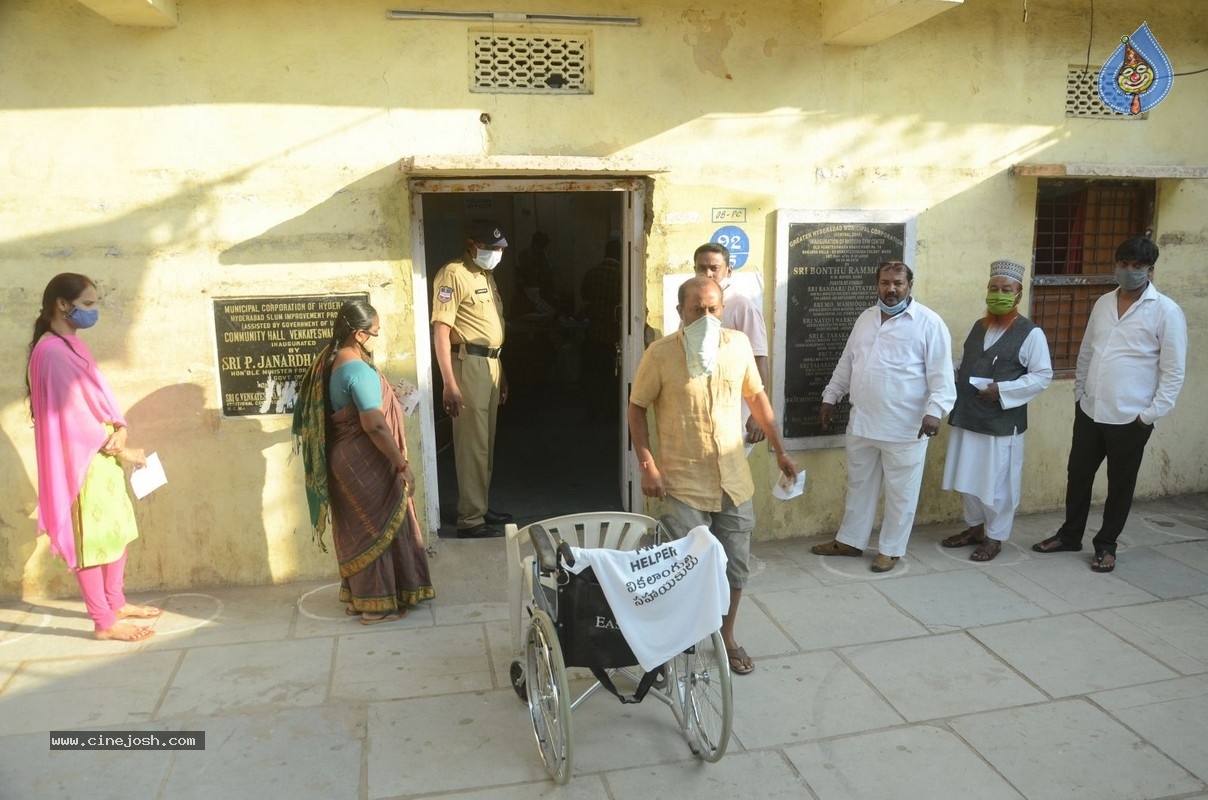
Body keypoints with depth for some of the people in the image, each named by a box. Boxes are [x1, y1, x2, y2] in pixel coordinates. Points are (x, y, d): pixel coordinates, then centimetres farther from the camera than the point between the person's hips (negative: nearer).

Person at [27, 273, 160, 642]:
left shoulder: (72, 346, 12)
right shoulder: (52, 352, -17)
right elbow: (75, 415, -19)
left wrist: (120, 428, -7)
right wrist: (122, 450, -11)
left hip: (102, 456, 9)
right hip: (82, 460, -9)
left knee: (119, 531, 17)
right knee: (91, 539, -1)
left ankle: (116, 603, 30)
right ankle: (104, 622, 8)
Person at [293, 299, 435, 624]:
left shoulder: (328, 360, 5)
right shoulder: (359, 370, -24)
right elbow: (375, 425, -26)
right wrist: (403, 465, -19)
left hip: (341, 459, 9)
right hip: (365, 464, -9)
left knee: (354, 529, 18)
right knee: (376, 527, 3)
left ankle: (354, 596, 30)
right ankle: (377, 604, 13)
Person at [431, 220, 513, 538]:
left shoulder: (486, 275, 17)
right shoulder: (453, 275, -11)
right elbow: (441, 331, -17)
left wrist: (500, 371, 20)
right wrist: (449, 384, -23)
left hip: (490, 363, 9)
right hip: (468, 364, -9)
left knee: (486, 443, 14)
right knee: (472, 445, -6)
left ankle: (481, 508, 24)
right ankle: (470, 520, 1)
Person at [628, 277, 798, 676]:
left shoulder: (738, 344, -1)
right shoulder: (660, 354, -12)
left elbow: (756, 395, 12)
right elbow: (637, 408, -4)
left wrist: (779, 449, 12)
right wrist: (647, 465, -12)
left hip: (734, 481, 4)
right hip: (684, 485, -4)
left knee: (735, 565, 13)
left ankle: (727, 636, 35)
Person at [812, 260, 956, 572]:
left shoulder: (929, 322, -9)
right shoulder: (865, 318, 10)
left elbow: (941, 374, -13)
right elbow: (846, 363, 18)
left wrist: (934, 410, -24)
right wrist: (830, 397, 16)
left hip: (905, 427, -5)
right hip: (862, 422, 6)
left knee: (900, 491, 7)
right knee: (859, 484, 17)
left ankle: (891, 549, 22)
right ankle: (850, 540, 31)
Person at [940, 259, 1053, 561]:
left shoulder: (1030, 333, -9)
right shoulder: (977, 326, 10)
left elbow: (1043, 376, -11)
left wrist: (1003, 390, -20)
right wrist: (954, 381, -3)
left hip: (1002, 422, -6)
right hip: (967, 417, 6)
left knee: (997, 484, 5)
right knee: (967, 479, 15)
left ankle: (994, 537, 21)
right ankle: (975, 527, 33)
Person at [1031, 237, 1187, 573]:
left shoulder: (1167, 311, -9)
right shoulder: (1103, 303, 7)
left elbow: (1173, 371, -10)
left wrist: (1151, 414, -12)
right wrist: (1078, 394, 10)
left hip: (1130, 418, -5)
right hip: (1089, 411, 5)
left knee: (1120, 484, 9)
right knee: (1078, 475, 14)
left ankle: (1106, 545, 25)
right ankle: (1070, 535, 30)